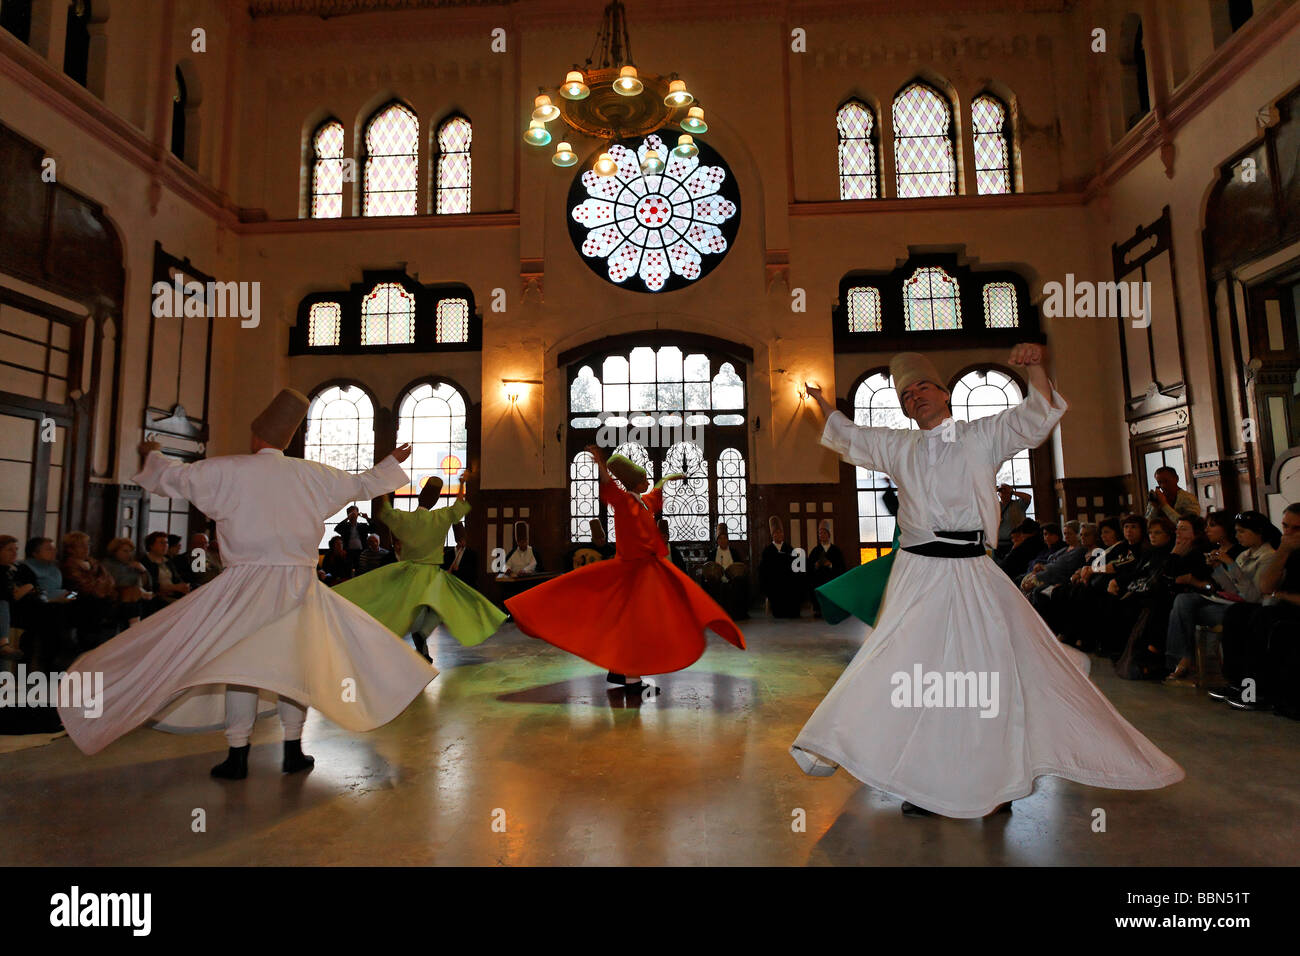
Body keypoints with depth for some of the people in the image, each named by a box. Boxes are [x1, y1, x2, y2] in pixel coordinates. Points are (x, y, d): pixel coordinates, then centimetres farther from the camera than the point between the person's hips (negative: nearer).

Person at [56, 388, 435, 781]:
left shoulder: (227, 471, -5)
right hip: (299, 586, 2)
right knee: (295, 661, 12)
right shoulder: (312, 475, 0)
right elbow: (361, 484, 12)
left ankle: (237, 755, 14)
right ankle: (293, 749, 18)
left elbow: (175, 477, 7)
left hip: (246, 585, -1)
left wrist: (151, 455, 29)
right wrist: (392, 462, 29)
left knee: (240, 662, 9)